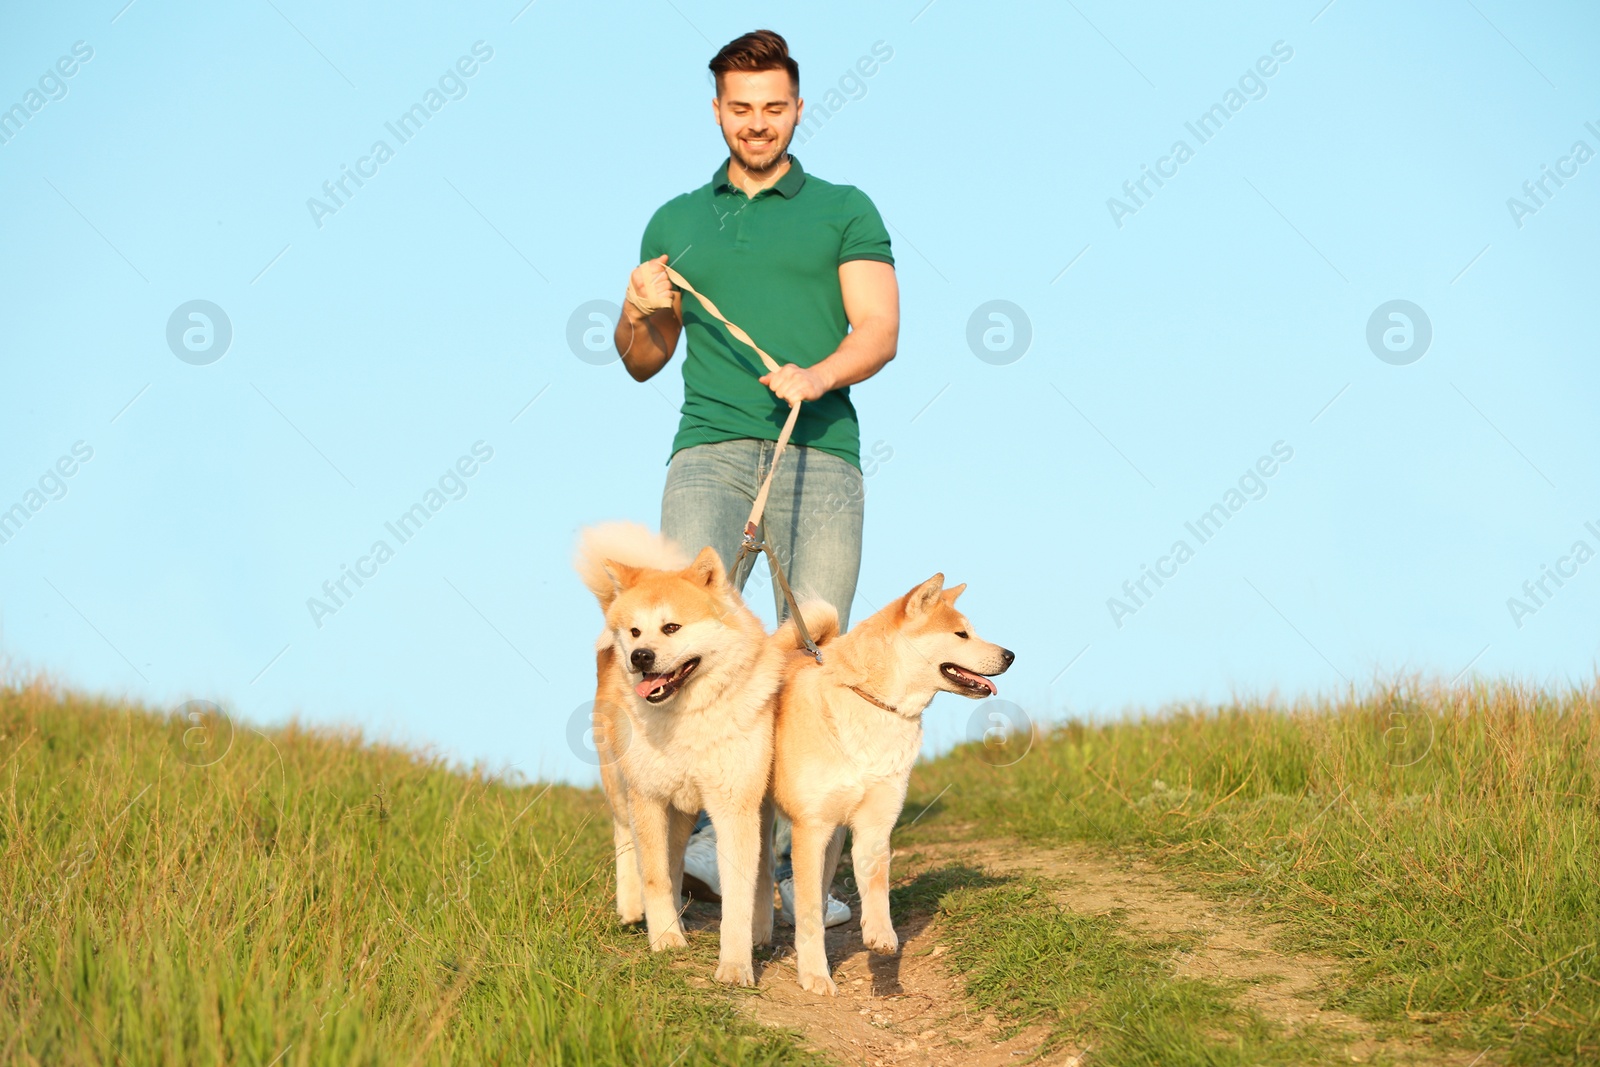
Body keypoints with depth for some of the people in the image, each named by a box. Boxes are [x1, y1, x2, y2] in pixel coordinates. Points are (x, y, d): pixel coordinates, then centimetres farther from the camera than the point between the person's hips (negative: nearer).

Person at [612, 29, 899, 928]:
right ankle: (702, 833, -21)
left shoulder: (844, 211, 14)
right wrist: (640, 314, 0)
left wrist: (817, 375, -18)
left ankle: (792, 867, -3)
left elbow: (880, 330, 2)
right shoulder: (677, 223, 22)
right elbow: (643, 363, 23)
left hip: (819, 457, -1)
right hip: (711, 451, 1)